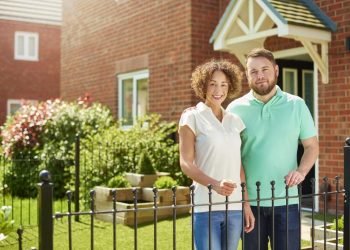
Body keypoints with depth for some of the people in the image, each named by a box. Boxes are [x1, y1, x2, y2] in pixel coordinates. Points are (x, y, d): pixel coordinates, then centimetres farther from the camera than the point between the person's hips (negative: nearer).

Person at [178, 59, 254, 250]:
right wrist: (214, 184, -23)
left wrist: (246, 204, 9)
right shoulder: (192, 117, -1)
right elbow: (186, 163, -8)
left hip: (234, 207, 5)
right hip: (206, 207, -4)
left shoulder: (234, 121, 12)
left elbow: (239, 166, 13)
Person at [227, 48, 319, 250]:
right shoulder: (236, 109, 1)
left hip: (286, 201, 0)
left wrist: (301, 171, -12)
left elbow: (312, 146, 7)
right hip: (249, 201, 0)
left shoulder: (296, 105, 3)